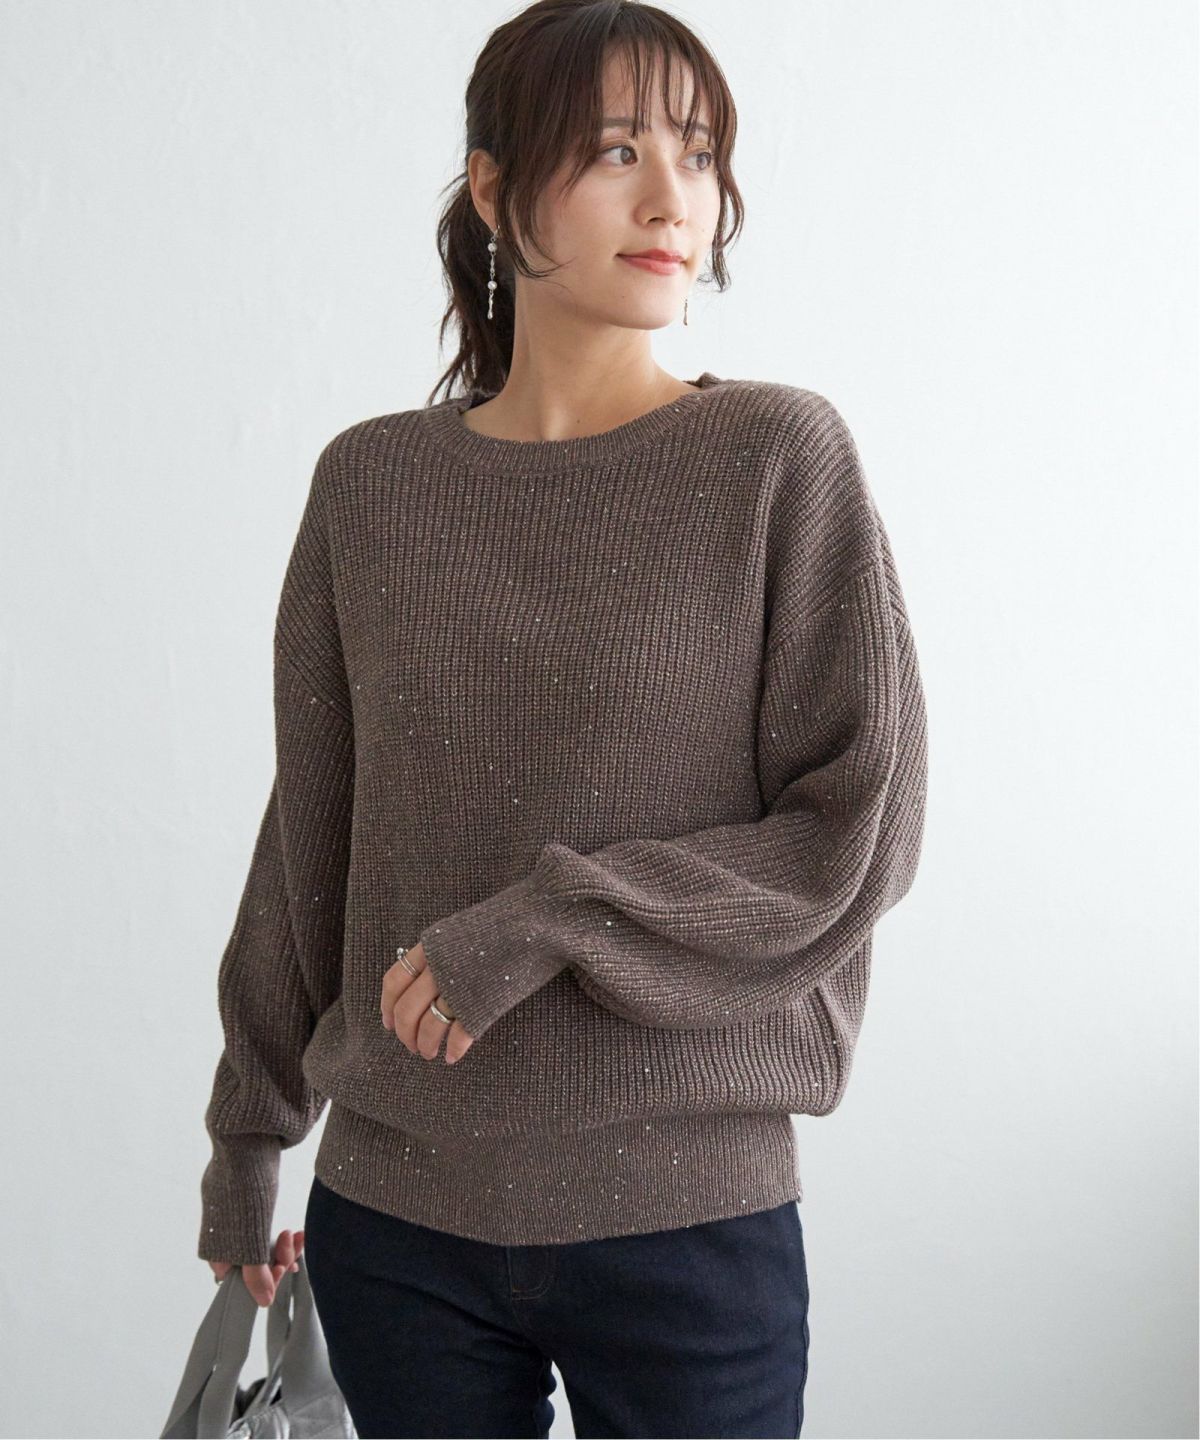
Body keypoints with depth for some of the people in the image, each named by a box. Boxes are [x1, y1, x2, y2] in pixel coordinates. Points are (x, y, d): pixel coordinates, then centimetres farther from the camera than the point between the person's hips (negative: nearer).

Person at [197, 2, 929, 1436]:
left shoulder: (780, 456, -6)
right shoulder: (372, 484, 2)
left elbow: (863, 833, -9)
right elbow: (307, 843, 9)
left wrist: (547, 921, -16)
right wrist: (245, 1140, 13)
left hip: (685, 1211, -2)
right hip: (395, 1218, 2)